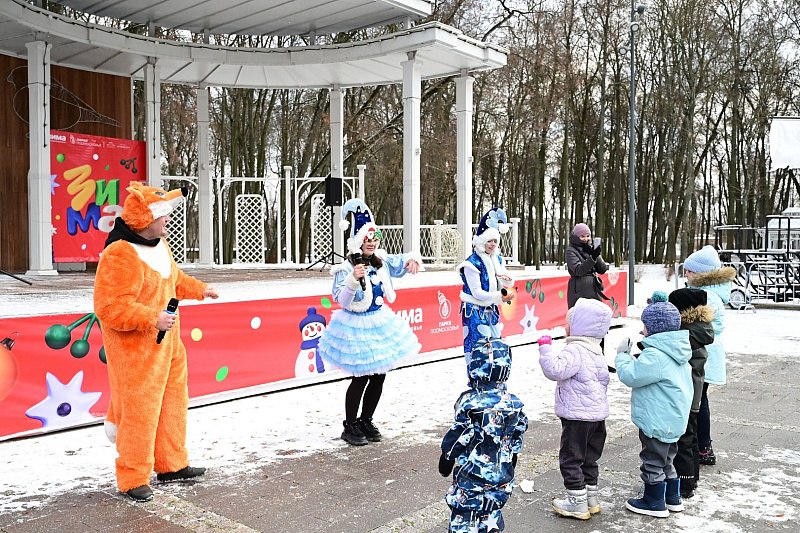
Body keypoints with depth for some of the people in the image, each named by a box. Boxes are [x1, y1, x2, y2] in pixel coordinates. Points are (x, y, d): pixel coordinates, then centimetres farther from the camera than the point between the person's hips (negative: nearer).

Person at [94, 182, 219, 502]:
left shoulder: (157, 243, 7)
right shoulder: (119, 255, -23)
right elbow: (110, 308, -26)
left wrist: (199, 290, 26)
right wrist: (153, 318, -29)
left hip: (166, 342, 10)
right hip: (135, 348, -10)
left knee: (173, 402, 17)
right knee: (139, 411, -1)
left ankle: (171, 465, 32)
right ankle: (133, 479, 15)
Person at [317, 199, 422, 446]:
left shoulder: (381, 262, 1)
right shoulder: (345, 268, -17)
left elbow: (401, 262, 16)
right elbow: (341, 300, -23)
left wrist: (412, 259, -8)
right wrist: (353, 280, -39)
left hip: (381, 323, 7)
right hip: (357, 327, -7)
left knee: (379, 377, 11)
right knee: (361, 378, 0)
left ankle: (366, 421, 29)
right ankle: (350, 426, 18)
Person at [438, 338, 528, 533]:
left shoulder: (469, 402, -19)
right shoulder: (514, 404, -2)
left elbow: (457, 437, -12)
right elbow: (516, 444, 8)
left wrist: (445, 463, 3)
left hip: (471, 475, -5)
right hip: (502, 477, 5)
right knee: (491, 514, 20)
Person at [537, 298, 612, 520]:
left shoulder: (575, 350, -19)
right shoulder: (596, 350, 12)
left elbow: (555, 370, -32)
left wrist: (545, 348, -24)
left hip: (578, 416, -10)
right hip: (597, 414, 10)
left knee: (570, 459, 1)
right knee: (589, 459, 19)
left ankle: (577, 504, 6)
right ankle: (591, 500, 27)